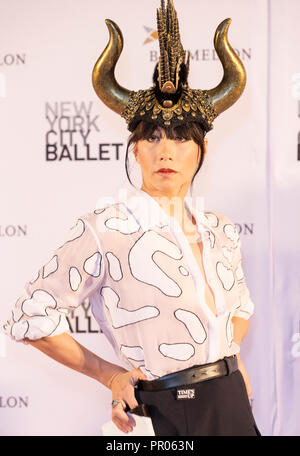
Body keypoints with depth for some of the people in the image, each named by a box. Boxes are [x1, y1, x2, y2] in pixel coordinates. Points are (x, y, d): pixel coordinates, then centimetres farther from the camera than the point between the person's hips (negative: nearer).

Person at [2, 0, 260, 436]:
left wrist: (229, 358, 7)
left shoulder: (221, 231, 6)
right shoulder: (104, 231, -12)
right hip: (165, 416, -5)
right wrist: (109, 374, -3)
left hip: (234, 406, 5)